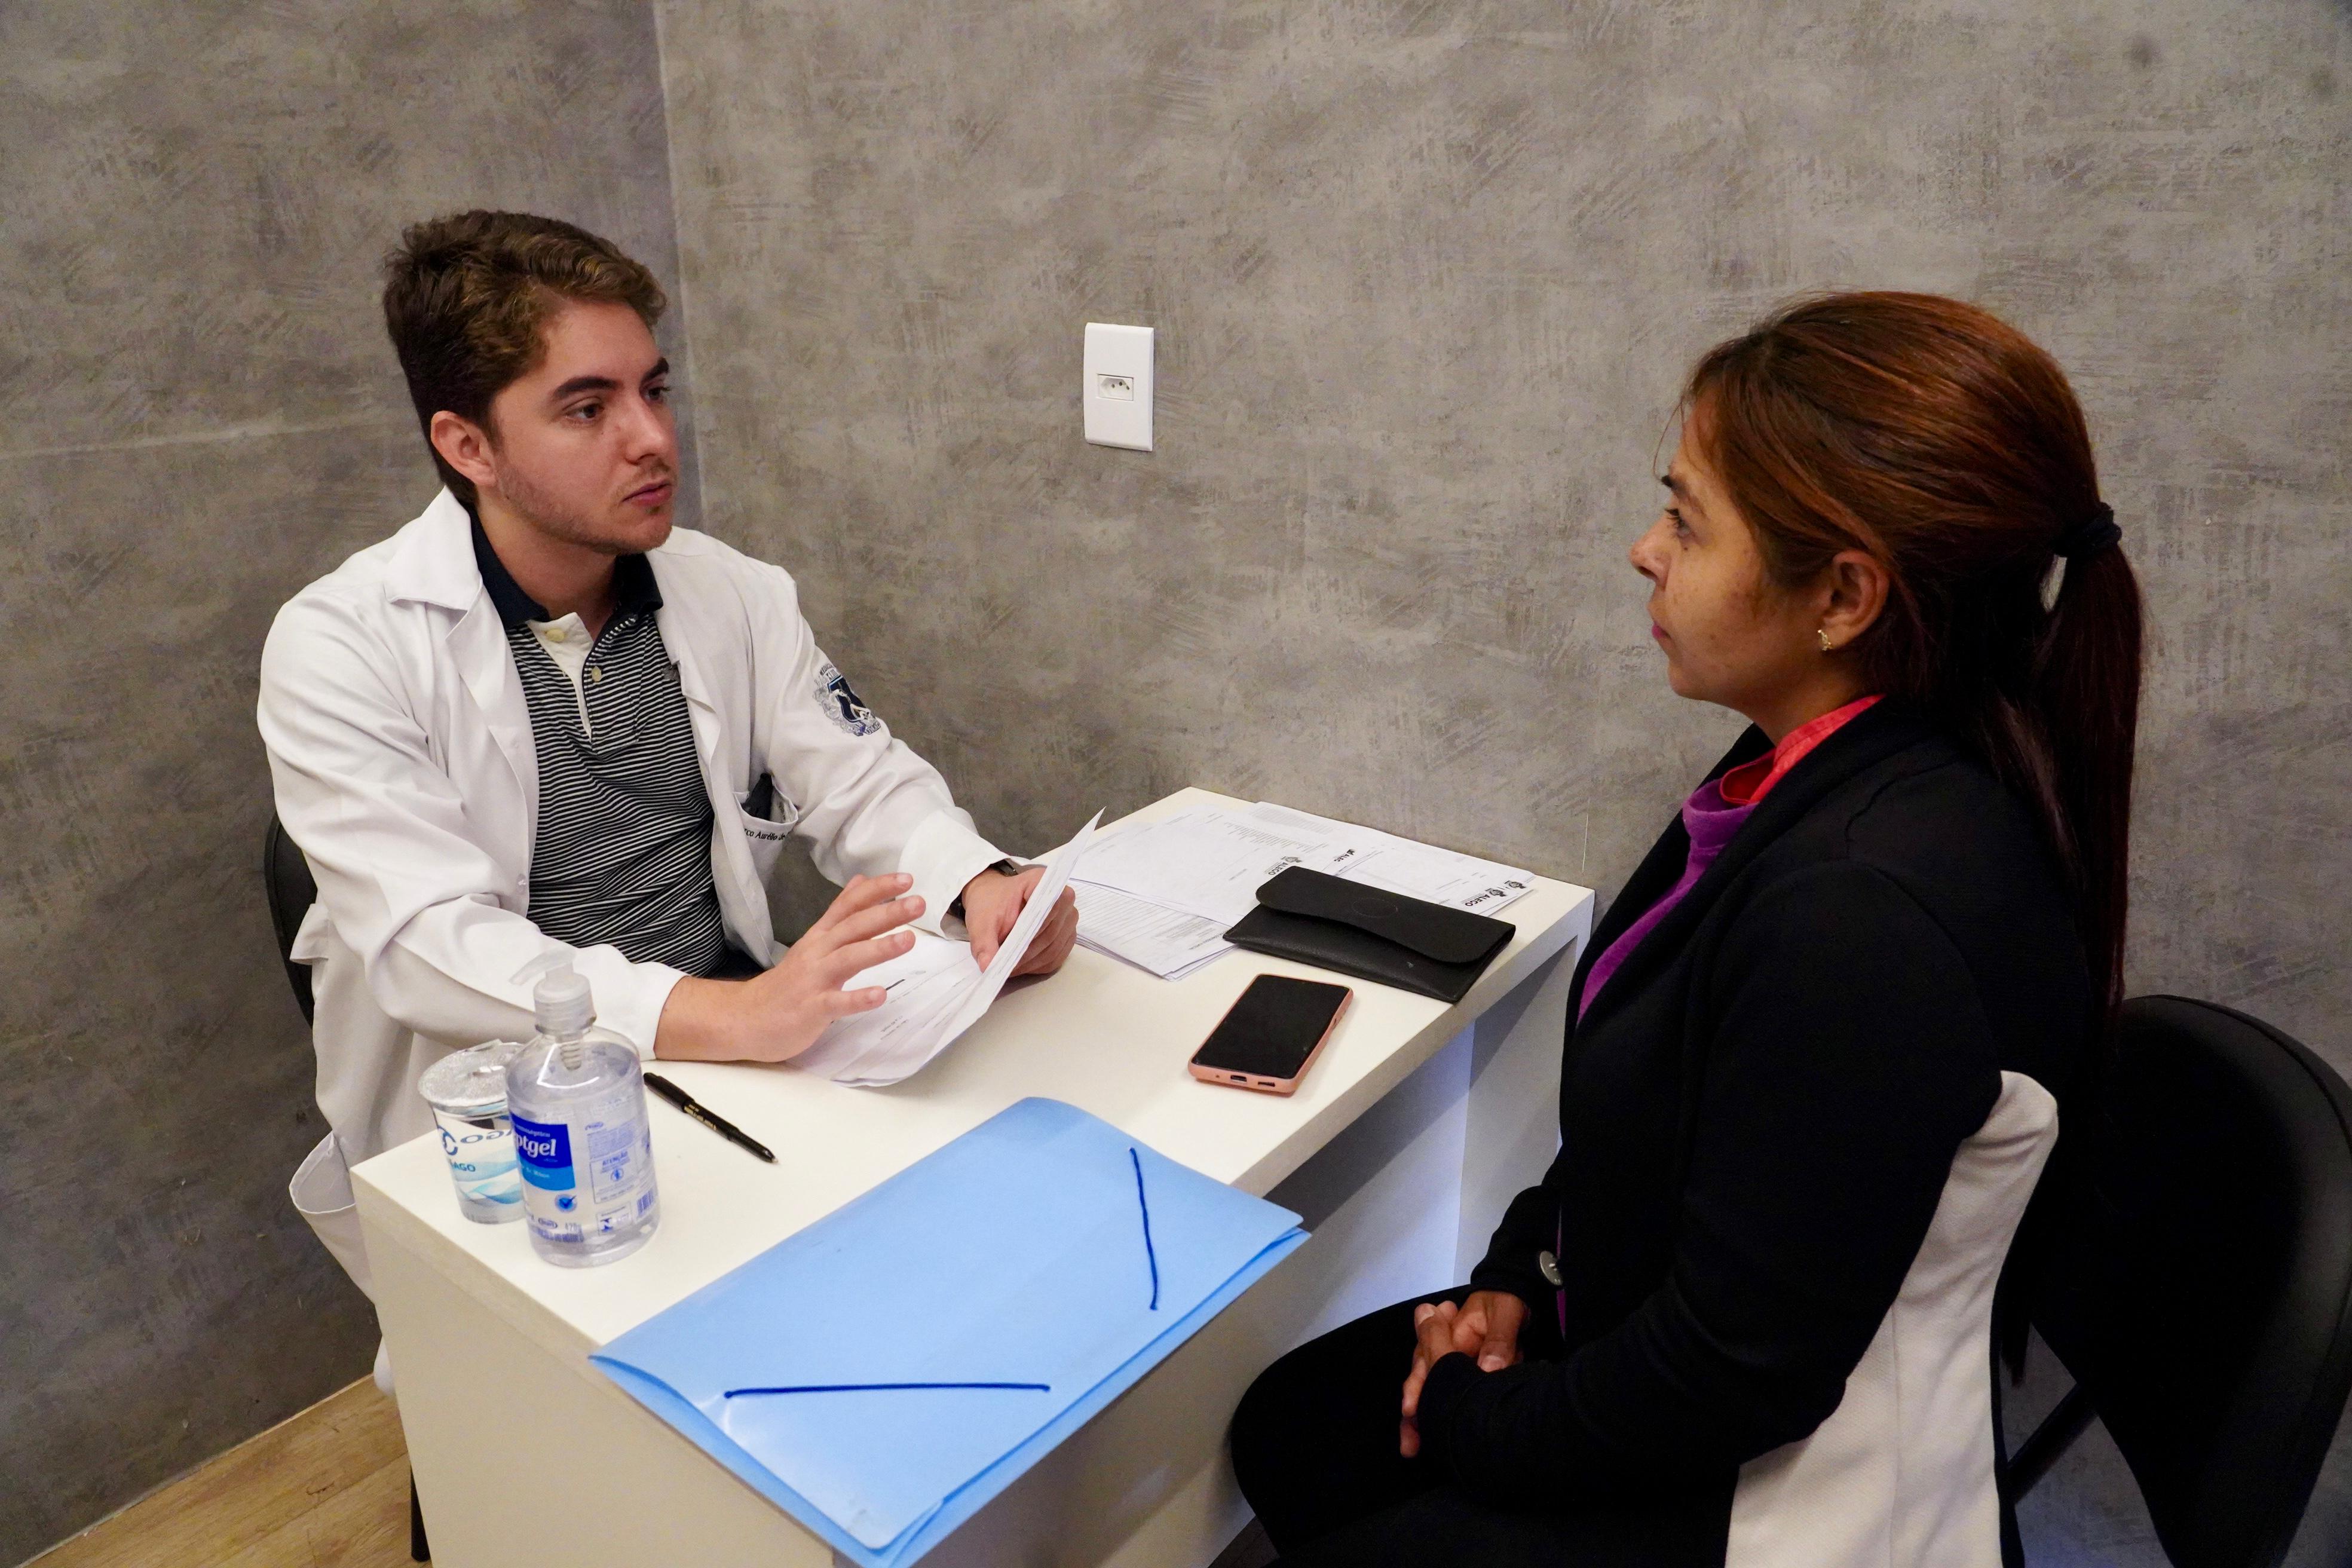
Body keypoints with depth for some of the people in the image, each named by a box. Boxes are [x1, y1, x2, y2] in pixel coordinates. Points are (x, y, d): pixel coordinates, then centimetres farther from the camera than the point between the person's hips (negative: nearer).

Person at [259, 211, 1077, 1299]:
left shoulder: (734, 596, 5)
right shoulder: (341, 646, -11)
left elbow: (862, 780, 4)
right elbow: (428, 942, -21)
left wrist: (980, 884, -20)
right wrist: (735, 1015, -36)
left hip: (734, 1059, 4)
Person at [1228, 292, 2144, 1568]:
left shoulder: (1869, 908, -35)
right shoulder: (1829, 773, -7)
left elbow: (1739, 1367, -27)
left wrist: (1488, 1424, -11)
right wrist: (1521, 1272, 0)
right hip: (1664, 1352, 7)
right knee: (1287, 1429, 18)